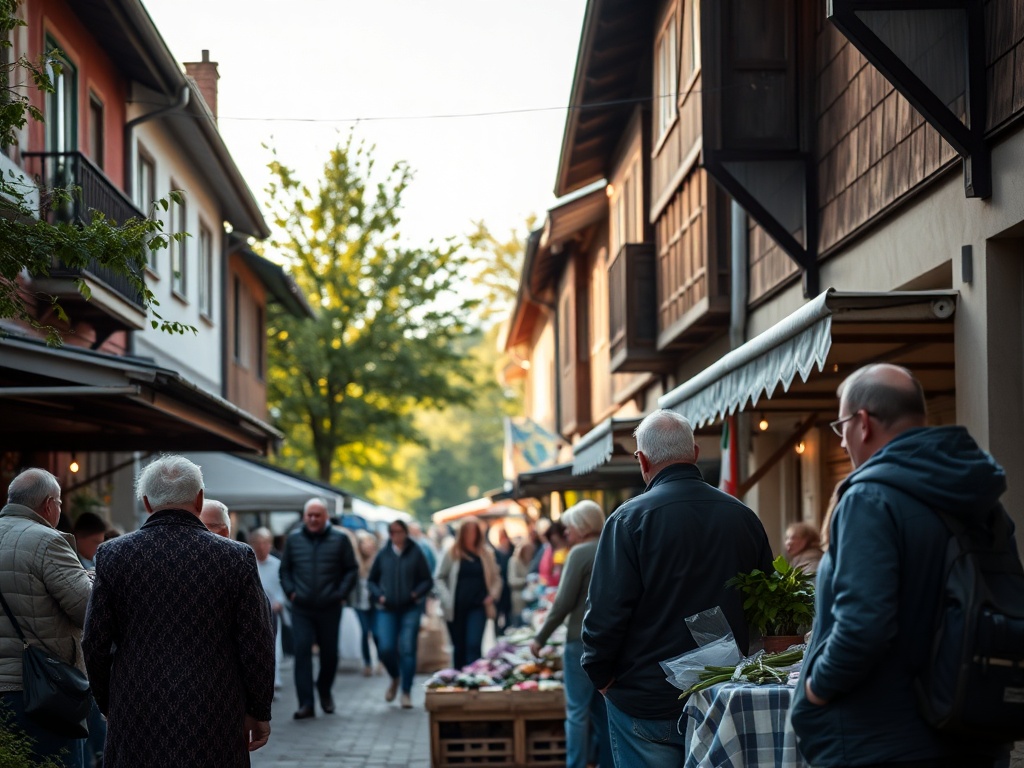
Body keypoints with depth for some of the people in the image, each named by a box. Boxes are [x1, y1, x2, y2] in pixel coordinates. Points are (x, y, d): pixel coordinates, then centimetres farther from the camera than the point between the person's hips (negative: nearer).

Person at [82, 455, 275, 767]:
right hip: (216, 726, -1)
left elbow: (95, 645, 3)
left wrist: (109, 706, 16)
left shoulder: (112, 555, 0)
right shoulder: (237, 557, -3)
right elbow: (257, 645, -2)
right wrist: (258, 711, 10)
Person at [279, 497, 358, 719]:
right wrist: (290, 591, 0)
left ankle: (325, 692, 35)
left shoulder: (339, 539, 0)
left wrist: (341, 593, -6)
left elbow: (352, 570, 3)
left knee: (329, 653, 10)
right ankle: (306, 703, -9)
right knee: (302, 653, -9)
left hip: (330, 609, 0)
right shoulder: (293, 539, 6)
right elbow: (284, 569, 14)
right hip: (301, 609, 1)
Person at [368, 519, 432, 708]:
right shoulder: (383, 555, 7)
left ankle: (406, 692, 6)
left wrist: (416, 593, -13)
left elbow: (427, 581, 4)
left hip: (410, 609, -2)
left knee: (407, 649, -5)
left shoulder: (415, 553, 2)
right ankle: (395, 677, 22)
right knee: (386, 648, -9)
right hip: (387, 609, 2)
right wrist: (379, 595, -3)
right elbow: (371, 581, 14)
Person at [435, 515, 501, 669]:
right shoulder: (451, 553, 2)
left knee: (474, 645, -13)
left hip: (478, 606, 0)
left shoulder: (486, 554, 7)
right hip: (456, 609, 0)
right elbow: (439, 578, 4)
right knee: (459, 648, 8)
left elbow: (496, 579, 15)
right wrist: (447, 599, -9)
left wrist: (493, 595, -2)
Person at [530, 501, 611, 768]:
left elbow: (564, 602, -13)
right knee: (603, 711, 14)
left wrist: (541, 638, -6)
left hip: (583, 640, -7)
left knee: (577, 711, -3)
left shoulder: (581, 553, -11)